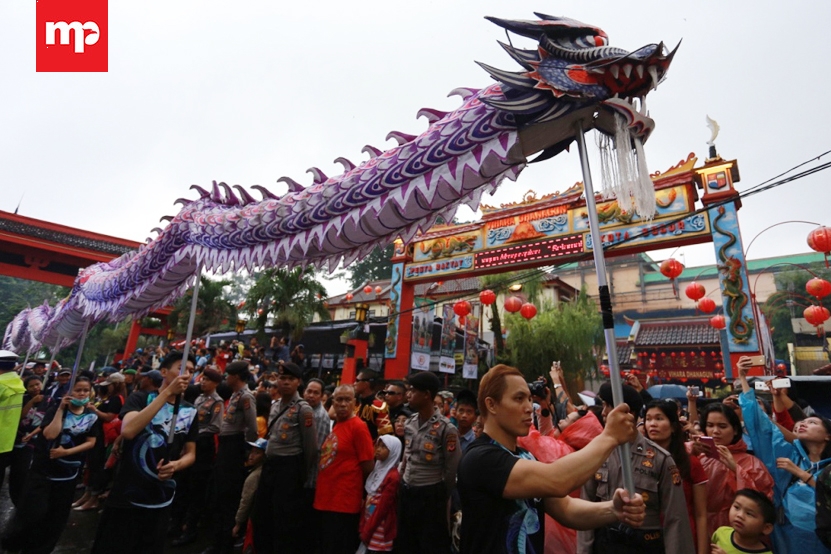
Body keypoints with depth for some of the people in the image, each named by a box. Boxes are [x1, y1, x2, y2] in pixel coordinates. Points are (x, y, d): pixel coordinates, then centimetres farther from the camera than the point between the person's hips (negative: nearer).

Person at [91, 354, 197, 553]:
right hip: (125, 496, -3)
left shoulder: (189, 412, 1)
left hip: (160, 501, 4)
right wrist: (168, 392, -29)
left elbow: (190, 454, 7)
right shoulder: (141, 398, -8)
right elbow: (128, 431, -27)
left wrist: (175, 465, -16)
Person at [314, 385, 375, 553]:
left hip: (344, 503, -8)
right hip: (325, 499, 8)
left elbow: (368, 467, -16)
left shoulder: (358, 427, -17)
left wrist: (352, 485, -3)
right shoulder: (334, 425, 8)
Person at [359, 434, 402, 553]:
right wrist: (363, 526, 5)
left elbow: (383, 506, -19)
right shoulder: (377, 469, 6)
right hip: (370, 523, 7)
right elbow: (368, 499, 8)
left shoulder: (393, 476, -19)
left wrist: (367, 531, -13)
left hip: (381, 528, -7)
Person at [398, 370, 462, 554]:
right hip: (407, 493, 6)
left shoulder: (446, 429, -18)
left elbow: (452, 470, -12)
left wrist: (441, 498, -2)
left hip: (431, 496, -6)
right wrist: (401, 484, 12)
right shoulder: (409, 423, 2)